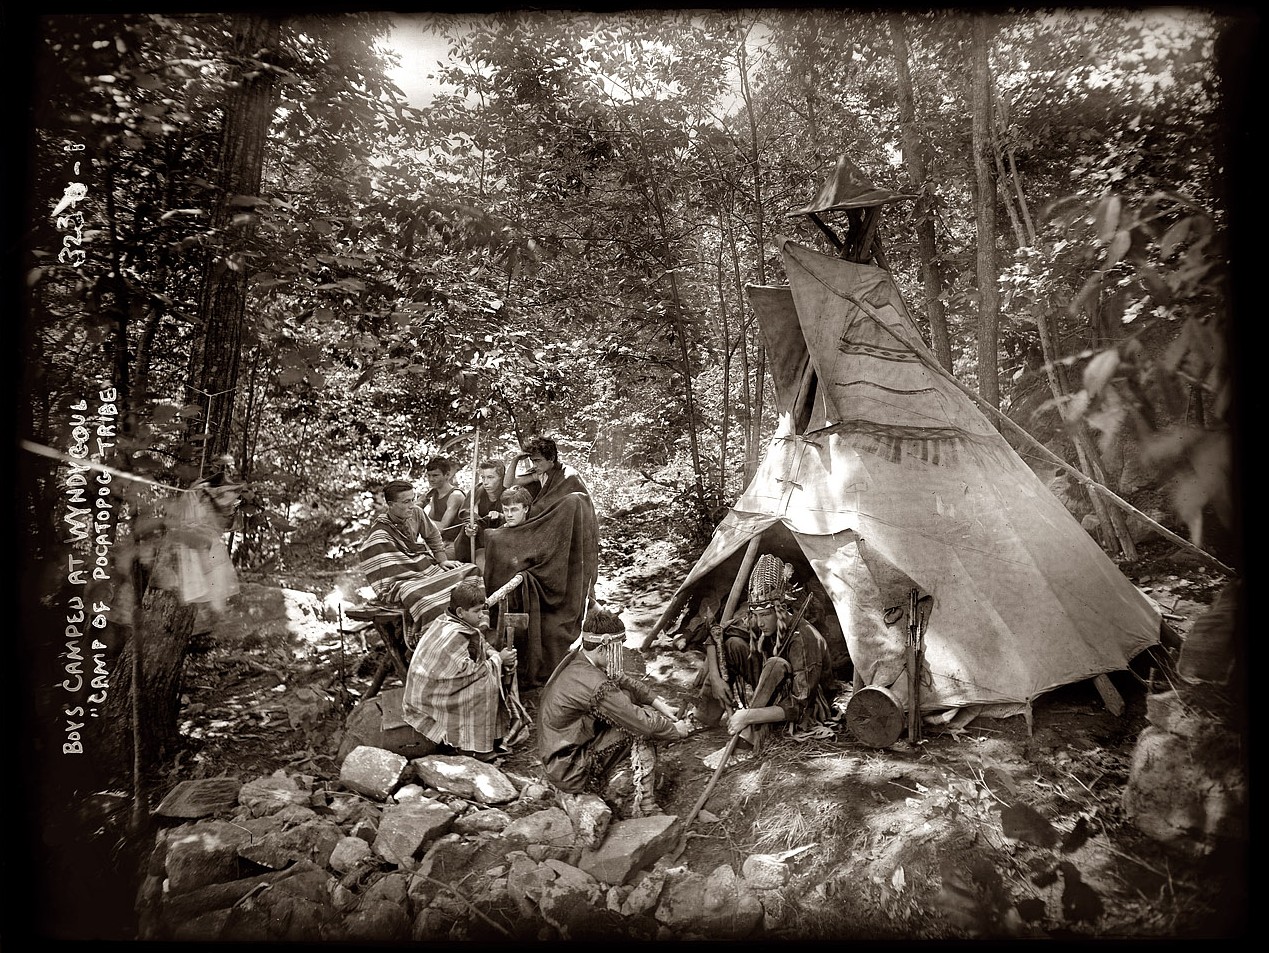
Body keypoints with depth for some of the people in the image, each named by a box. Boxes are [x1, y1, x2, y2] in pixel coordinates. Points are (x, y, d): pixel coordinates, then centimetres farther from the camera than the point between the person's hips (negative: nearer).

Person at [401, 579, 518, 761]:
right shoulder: (453, 635, -27)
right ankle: (472, 745, -13)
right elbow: (470, 671, -26)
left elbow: (483, 647, 8)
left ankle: (492, 738, 10)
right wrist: (498, 659, -15)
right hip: (429, 697, -10)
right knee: (487, 682, -23)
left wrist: (501, 658, -9)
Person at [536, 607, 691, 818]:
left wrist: (659, 704, 3)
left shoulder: (577, 658, -2)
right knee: (641, 734, -10)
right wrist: (676, 730, -5)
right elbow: (642, 724, -23)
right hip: (569, 772, -9)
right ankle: (643, 809, 2)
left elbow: (623, 681, 11)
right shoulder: (596, 686, -30)